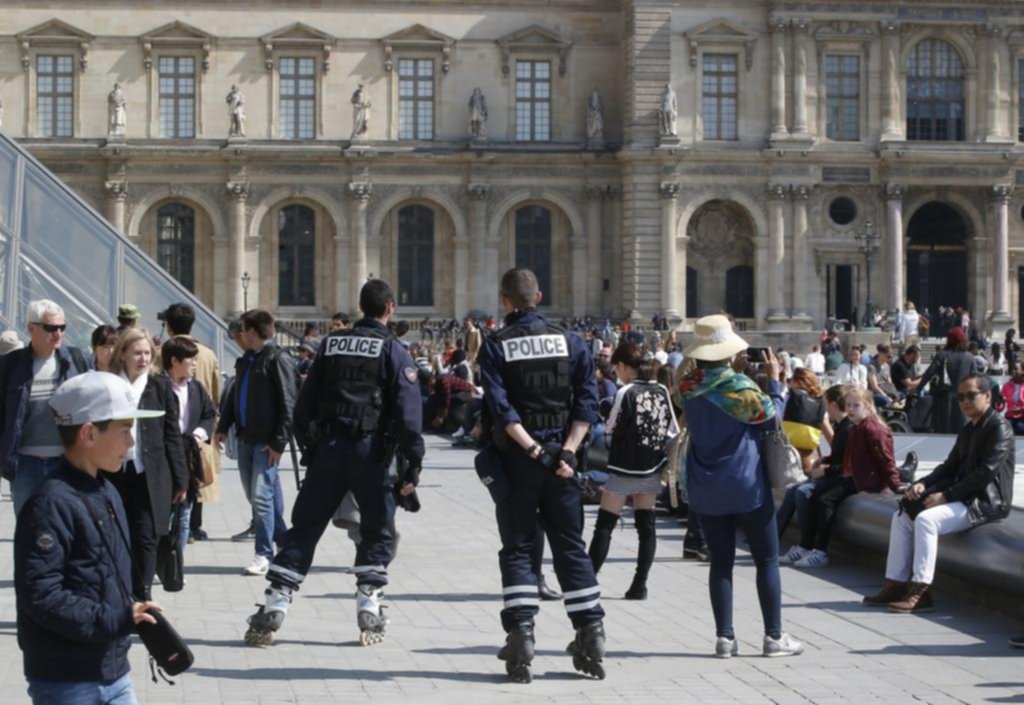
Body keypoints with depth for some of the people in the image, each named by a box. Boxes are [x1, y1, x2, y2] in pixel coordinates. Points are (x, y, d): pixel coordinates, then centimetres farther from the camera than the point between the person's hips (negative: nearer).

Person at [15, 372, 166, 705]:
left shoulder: (107, 493, 11)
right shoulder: (50, 504, -19)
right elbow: (40, 595, -24)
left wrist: (133, 611, 3)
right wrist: (117, 620, -23)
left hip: (114, 671, 9)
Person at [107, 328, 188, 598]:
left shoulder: (160, 386, 5)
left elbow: (172, 435, 5)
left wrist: (180, 479, 2)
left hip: (151, 476, -1)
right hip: (114, 474, 1)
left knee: (145, 540, -3)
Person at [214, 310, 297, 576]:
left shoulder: (277, 359, -11)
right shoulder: (245, 361, 15)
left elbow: (288, 403, -15)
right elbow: (235, 396, 23)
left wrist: (279, 442, -18)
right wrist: (223, 427, 12)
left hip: (266, 442, -9)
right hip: (245, 438, 9)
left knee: (261, 495, -10)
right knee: (254, 495, 12)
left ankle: (264, 554, -3)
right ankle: (285, 542, 26)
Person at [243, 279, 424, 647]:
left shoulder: (331, 344, 11)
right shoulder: (393, 350, -2)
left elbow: (306, 400, 12)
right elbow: (408, 411, -9)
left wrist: (307, 445, 18)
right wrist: (413, 463, -6)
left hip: (327, 447, 3)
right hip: (370, 450, -3)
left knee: (304, 527, 6)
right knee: (377, 531, 10)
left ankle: (274, 605, 1)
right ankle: (369, 606, 5)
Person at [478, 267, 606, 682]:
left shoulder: (495, 347, -3)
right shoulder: (570, 342, 4)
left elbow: (500, 407, -14)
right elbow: (587, 401, -4)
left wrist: (532, 449, -14)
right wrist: (566, 451, -9)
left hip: (516, 460, -2)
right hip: (561, 457, 2)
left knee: (517, 550, 5)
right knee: (571, 547, 9)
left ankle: (521, 637, -3)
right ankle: (591, 637, 7)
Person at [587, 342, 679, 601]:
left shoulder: (626, 393, -15)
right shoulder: (662, 392, 1)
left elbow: (611, 430, -6)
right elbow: (673, 430, 5)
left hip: (624, 470, -5)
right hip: (652, 469, 5)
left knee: (604, 526, 1)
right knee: (646, 526, 7)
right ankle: (639, 585, 5)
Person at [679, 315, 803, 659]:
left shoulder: (688, 387, -3)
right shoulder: (738, 386, -17)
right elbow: (772, 414, -3)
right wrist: (774, 380, 9)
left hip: (706, 490, 4)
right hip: (747, 486, -4)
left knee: (721, 562, 8)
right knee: (767, 560, 6)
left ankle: (724, 637, 6)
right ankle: (774, 636, 7)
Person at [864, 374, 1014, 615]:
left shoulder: (999, 427, -10)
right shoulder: (967, 431, 19)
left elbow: (986, 472, -20)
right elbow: (950, 467, 17)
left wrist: (946, 495, -21)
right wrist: (923, 484, -4)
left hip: (986, 502, -10)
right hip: (963, 498, 10)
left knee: (926, 520, -29)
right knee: (902, 517, 1)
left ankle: (920, 593, -30)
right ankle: (896, 584, -3)